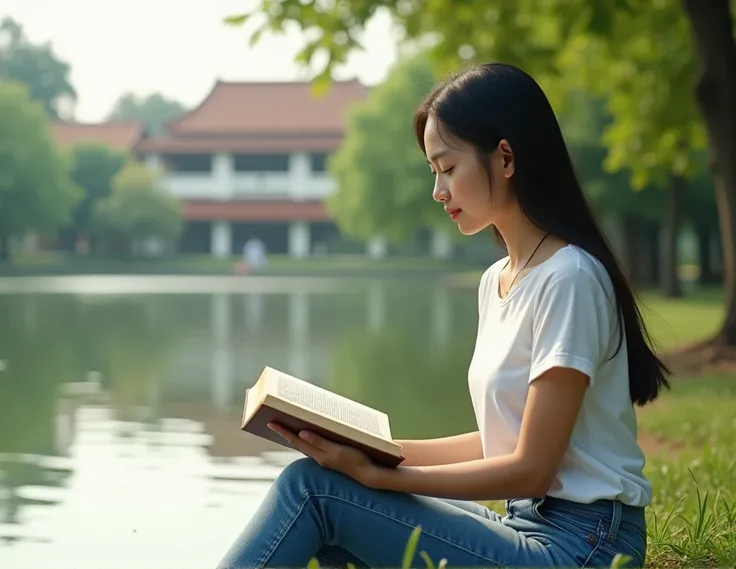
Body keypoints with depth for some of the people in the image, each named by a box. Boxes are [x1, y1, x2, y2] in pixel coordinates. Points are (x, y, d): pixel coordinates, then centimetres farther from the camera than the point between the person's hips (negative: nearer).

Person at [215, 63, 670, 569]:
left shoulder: (568, 279, -16)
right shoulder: (497, 280, 13)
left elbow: (531, 468, -17)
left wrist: (375, 474, -18)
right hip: (526, 526, 8)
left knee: (315, 486, -14)